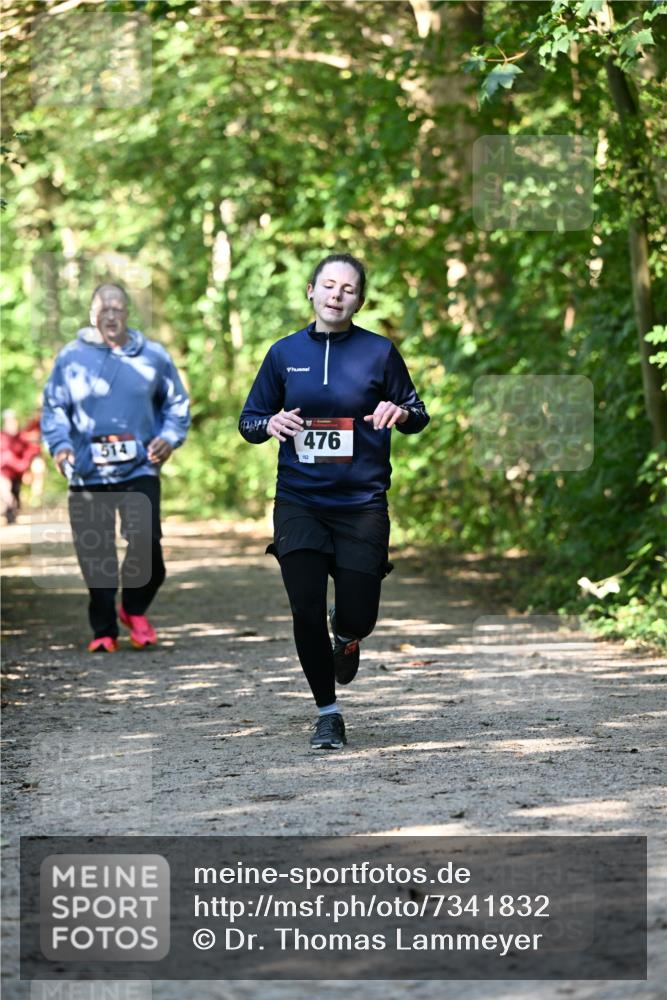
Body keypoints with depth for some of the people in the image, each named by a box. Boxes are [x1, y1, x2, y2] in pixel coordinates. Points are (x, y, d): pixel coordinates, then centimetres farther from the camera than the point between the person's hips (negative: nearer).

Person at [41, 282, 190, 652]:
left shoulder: (153, 356, 7)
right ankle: (104, 631, 15)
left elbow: (177, 403, 18)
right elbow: (53, 409, 9)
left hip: (140, 471, 0)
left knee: (145, 542, -16)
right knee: (95, 555, 0)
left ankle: (134, 610, 11)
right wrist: (60, 444, -9)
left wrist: (169, 437, 0)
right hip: (88, 475, 0)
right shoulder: (71, 358, 5)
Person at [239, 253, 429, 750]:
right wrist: (271, 424, -10)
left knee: (358, 615, -1)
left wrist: (400, 413, -15)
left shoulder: (379, 351, 1)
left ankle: (346, 638, 39)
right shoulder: (285, 353, 5)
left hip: (362, 504, -1)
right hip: (299, 500, 1)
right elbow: (249, 420, 12)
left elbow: (418, 415, 8)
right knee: (307, 610, -5)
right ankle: (328, 713, 14)